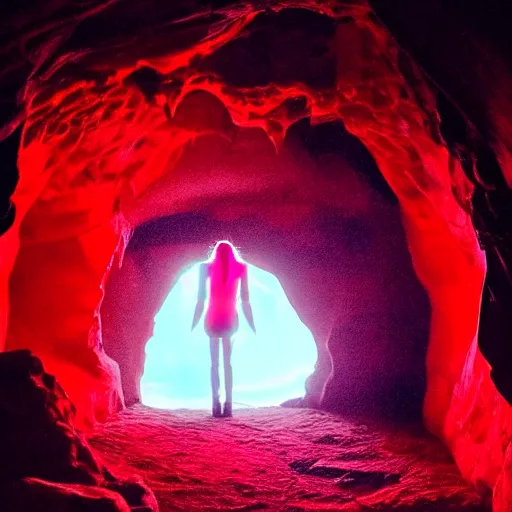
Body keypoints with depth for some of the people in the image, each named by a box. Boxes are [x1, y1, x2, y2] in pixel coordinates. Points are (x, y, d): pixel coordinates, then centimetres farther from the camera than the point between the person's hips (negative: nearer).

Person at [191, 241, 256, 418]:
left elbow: (200, 299, -1)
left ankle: (216, 404, -3)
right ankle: (228, 405, 3)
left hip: (212, 320, -1)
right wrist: (252, 326, 7)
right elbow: (245, 300, 1)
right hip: (231, 319, 1)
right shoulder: (241, 267, 3)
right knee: (227, 362, 10)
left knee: (214, 363, 7)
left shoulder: (206, 267, 2)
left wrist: (194, 325, 4)